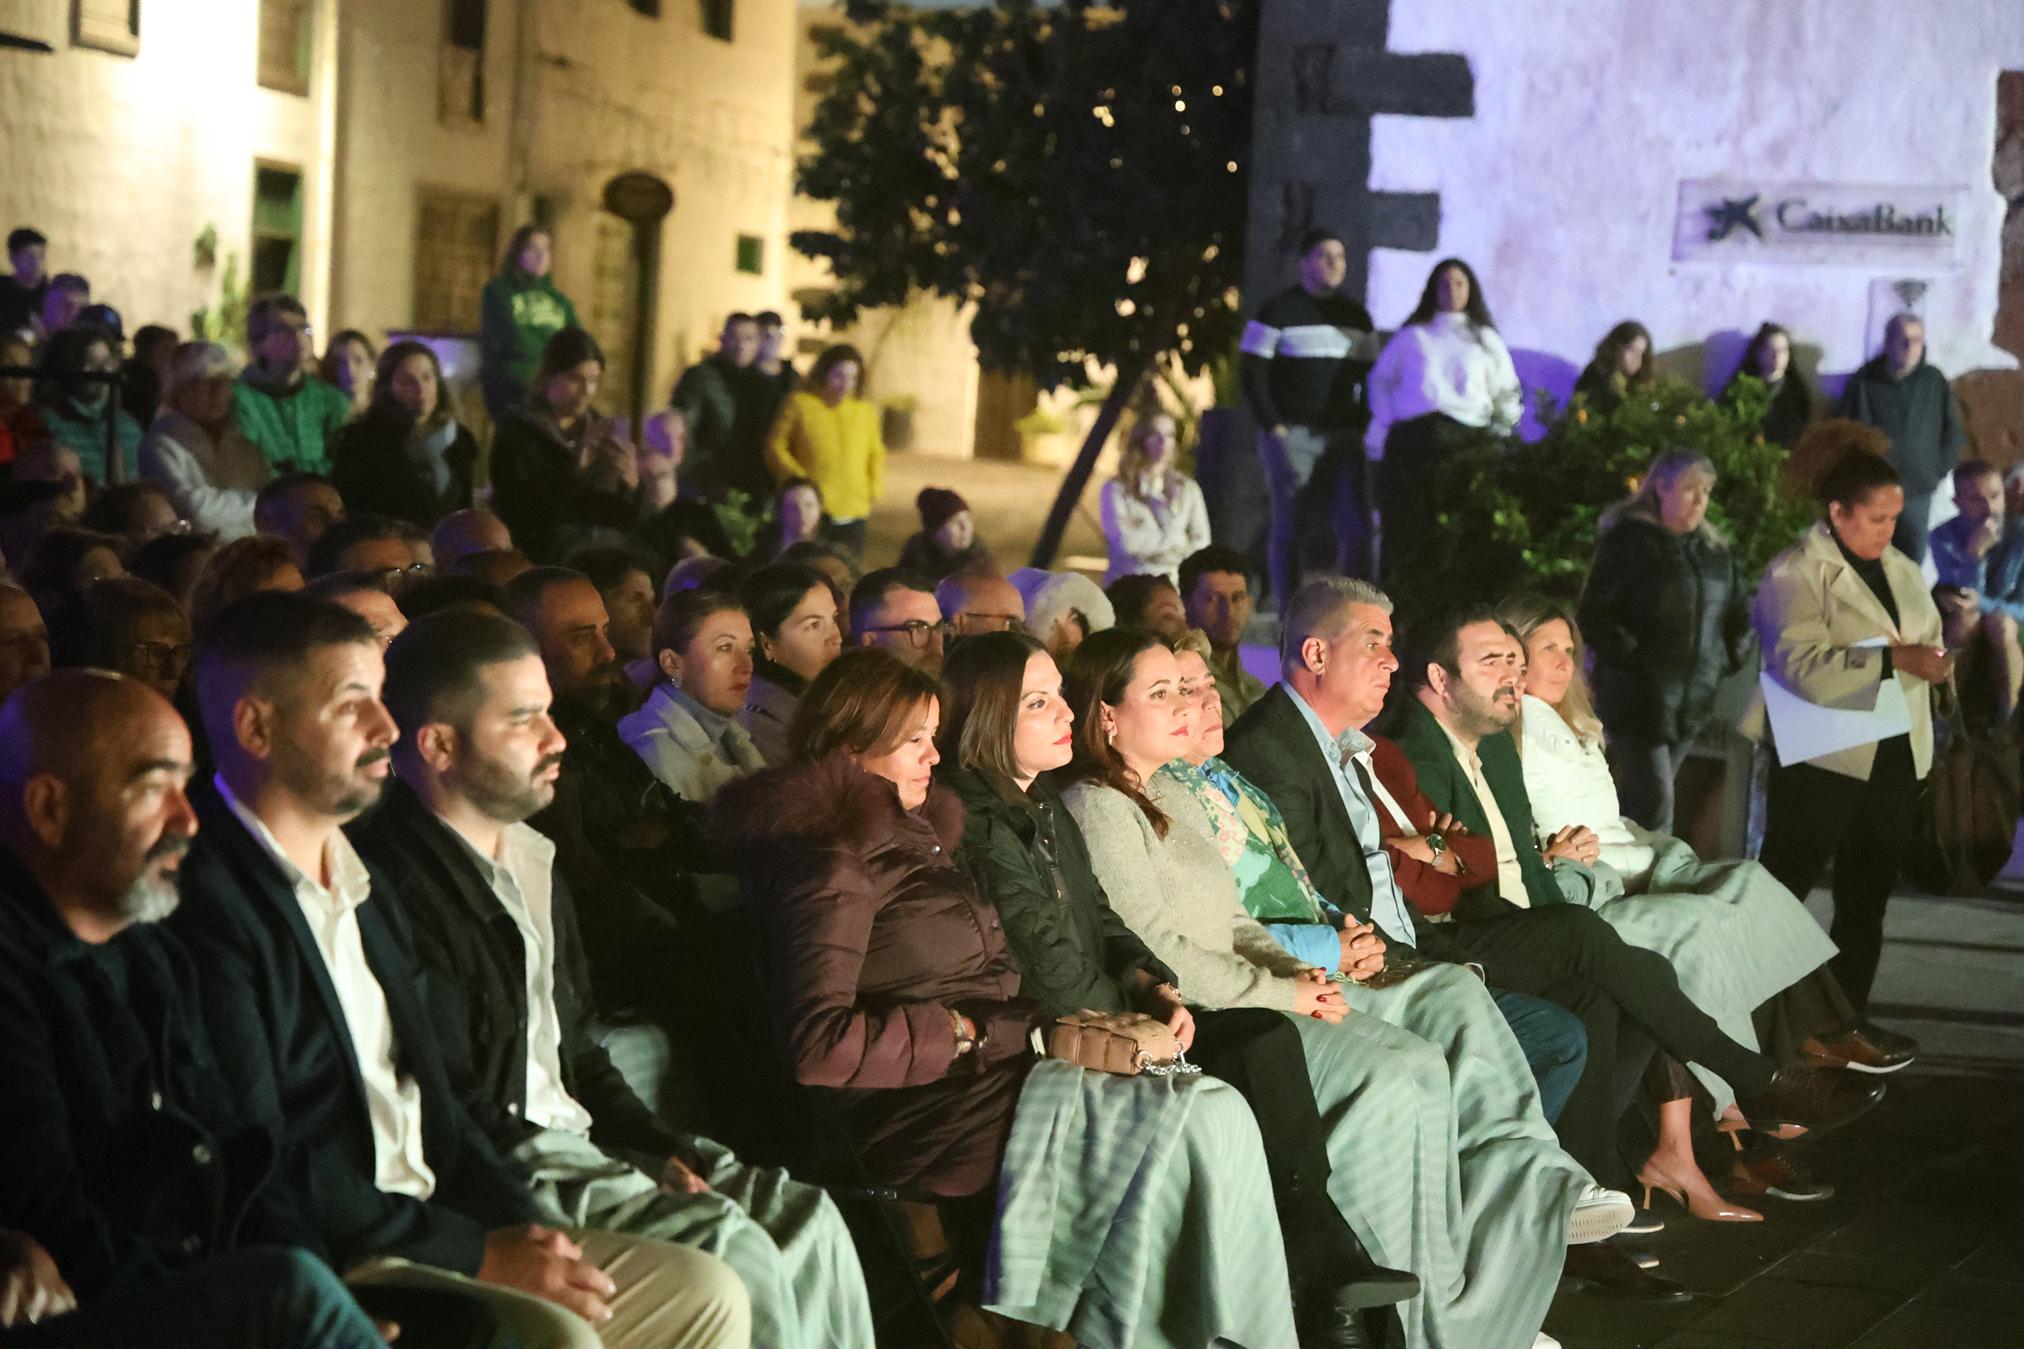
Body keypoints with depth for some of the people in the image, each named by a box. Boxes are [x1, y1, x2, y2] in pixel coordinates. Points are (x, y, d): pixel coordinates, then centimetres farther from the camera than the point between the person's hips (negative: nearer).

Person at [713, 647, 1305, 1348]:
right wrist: (963, 1033, -12)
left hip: (1006, 1073, 9)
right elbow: (817, 1046, -20)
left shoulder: (914, 839, 22)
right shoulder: (830, 864, -9)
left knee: (1214, 1109, -12)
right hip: (935, 1123, -9)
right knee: (1210, 1121, -19)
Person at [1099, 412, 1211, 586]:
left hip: (1176, 582, 3)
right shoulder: (1117, 489, 0)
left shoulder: (1188, 489, 11)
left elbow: (1201, 544, 8)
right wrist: (1175, 538, 1)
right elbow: (1124, 543, -8)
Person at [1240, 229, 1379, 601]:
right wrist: (1272, 426, -11)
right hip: (1292, 435, -5)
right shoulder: (1279, 311, 1)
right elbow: (1251, 372, -3)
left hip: (1342, 439, 5)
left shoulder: (1357, 316, 17)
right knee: (1293, 531, -4)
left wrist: (1362, 424, 8)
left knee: (1357, 528, -3)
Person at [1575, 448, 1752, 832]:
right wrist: (1632, 658, -15)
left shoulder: (1715, 550, 13)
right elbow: (1595, 614, -10)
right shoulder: (1629, 540, -5)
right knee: (1654, 804, -12)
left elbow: (1739, 614, 23)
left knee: (1647, 800, 11)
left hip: (1693, 699, 6)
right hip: (1639, 697, -6)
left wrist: (1731, 658, 10)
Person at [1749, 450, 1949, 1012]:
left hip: (1895, 756, 7)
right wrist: (1894, 658, -26)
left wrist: (1930, 661, -3)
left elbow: (1932, 642, 22)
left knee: (1867, 899, 13)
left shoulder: (1903, 570, 12)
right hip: (1825, 758, -7)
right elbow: (1802, 667, -22)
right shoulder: (1795, 574, -10)